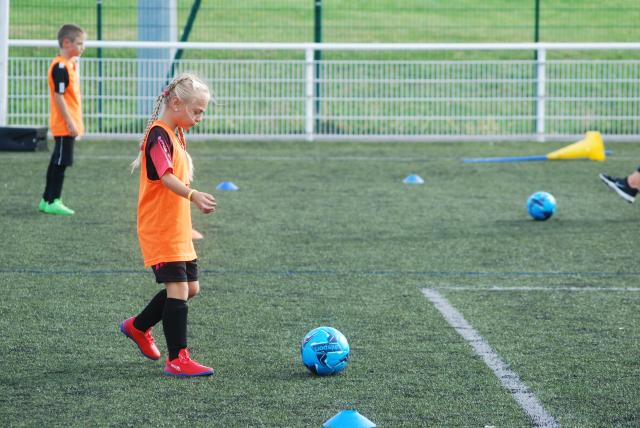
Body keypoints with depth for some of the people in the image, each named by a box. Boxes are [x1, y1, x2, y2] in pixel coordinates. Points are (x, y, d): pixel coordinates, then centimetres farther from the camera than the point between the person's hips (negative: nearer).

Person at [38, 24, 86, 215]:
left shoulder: (70, 64, 13)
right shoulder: (60, 67, -18)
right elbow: (58, 96, -21)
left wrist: (75, 122, 21)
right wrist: (70, 122, -21)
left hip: (69, 124, 10)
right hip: (64, 125, -10)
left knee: (58, 162, 15)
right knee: (60, 162, -5)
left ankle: (47, 200, 22)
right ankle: (52, 202, 0)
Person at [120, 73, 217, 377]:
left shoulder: (176, 135, 15)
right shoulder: (158, 135, -16)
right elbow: (166, 177, -30)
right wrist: (193, 196, -45)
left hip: (178, 231, 10)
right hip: (160, 231, -10)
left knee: (191, 287, 13)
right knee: (178, 288, -11)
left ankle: (138, 326, 31)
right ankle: (177, 360, -7)